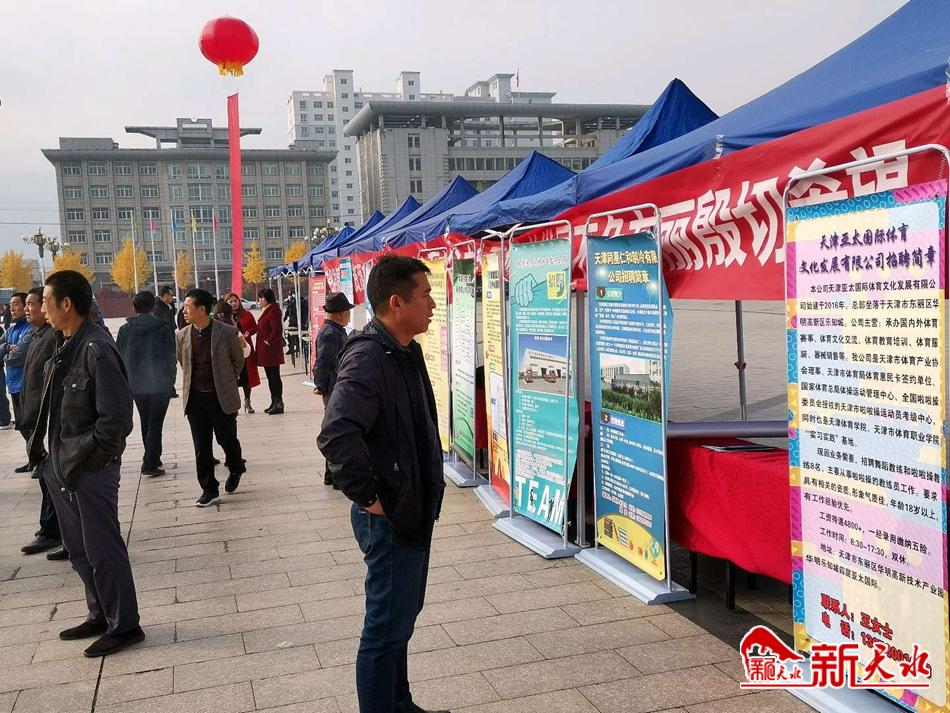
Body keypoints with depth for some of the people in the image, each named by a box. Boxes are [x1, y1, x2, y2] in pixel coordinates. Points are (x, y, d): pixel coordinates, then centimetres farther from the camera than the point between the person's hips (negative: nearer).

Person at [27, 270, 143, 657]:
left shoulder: (97, 349, -19)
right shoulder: (65, 346, 8)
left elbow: (116, 418, -21)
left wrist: (82, 458, -16)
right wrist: (53, 457, 9)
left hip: (91, 470, -9)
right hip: (64, 467, 9)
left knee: (103, 551, 2)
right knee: (80, 549, 18)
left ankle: (124, 625, 16)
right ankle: (100, 616, 33)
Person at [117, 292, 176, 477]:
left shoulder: (125, 330, -2)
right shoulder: (163, 329, -8)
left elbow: (119, 359, 2)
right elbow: (171, 357, -5)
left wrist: (126, 382, 12)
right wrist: (170, 381, 6)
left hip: (136, 385, 3)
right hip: (160, 385, -3)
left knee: (145, 423, 18)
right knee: (155, 424, 2)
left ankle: (152, 459, 27)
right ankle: (150, 463, -4)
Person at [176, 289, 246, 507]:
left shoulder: (226, 332, -10)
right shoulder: (182, 335, 1)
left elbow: (238, 361, 4)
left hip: (221, 397, -3)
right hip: (195, 398, 3)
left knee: (227, 439, 8)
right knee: (201, 447, 4)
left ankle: (236, 469, 38)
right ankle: (209, 489, 14)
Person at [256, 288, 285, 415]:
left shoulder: (273, 310, -13)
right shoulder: (265, 310, 18)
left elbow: (277, 330, -20)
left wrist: (268, 342, -18)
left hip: (272, 348, -10)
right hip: (265, 350, 10)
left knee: (274, 376, -7)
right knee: (270, 376, 13)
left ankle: (279, 403, -4)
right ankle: (274, 402, 18)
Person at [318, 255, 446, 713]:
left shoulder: (406, 352, 8)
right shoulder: (368, 359, -23)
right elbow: (336, 436, -37)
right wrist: (368, 497, -26)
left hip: (414, 509, 10)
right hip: (389, 518, -10)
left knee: (402, 616, 23)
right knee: (388, 628, 3)